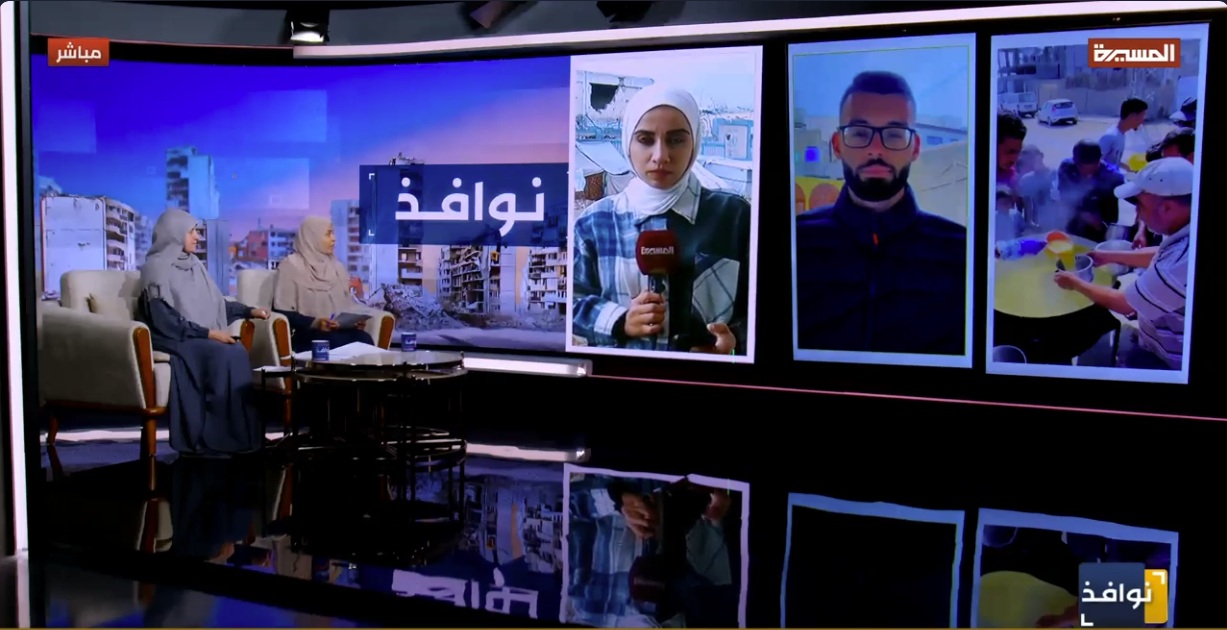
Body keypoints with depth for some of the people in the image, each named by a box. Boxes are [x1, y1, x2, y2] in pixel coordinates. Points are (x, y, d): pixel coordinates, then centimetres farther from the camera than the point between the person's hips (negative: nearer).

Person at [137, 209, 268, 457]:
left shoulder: (193, 264, 15)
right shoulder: (157, 267, -9)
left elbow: (215, 302, 22)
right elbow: (164, 320, -17)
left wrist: (249, 311, 8)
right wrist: (208, 333, -21)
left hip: (200, 337, 6)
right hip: (171, 339, -6)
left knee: (238, 353, -24)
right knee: (225, 356, -31)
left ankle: (244, 433, -24)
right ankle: (215, 438, -24)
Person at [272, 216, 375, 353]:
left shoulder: (336, 266, 20)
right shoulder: (291, 265, 1)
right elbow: (282, 312, -5)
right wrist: (314, 323, -20)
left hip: (338, 330, 5)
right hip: (305, 334, -5)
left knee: (364, 340, -30)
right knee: (341, 342, -37)